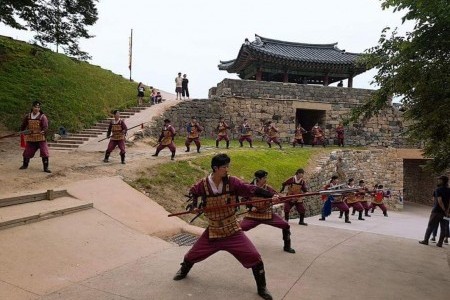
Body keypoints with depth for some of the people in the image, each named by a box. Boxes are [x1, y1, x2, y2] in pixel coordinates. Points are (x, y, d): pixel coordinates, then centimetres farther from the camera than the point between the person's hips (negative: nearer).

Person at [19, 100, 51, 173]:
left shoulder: (42, 117, -7)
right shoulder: (27, 116, 5)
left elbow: (46, 127, -18)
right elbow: (23, 126, 21)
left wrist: (43, 131, -36)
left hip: (41, 138, -3)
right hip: (30, 138, 4)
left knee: (44, 153, -9)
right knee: (27, 152, 12)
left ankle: (46, 168, 1)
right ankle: (25, 165, 37)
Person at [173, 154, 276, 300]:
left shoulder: (232, 182, -15)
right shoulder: (203, 184, -12)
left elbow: (251, 189, -22)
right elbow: (192, 192, 9)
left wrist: (270, 195, -35)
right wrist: (193, 204, -9)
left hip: (232, 230, -1)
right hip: (213, 231, 1)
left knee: (254, 257, -9)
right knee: (193, 254, 15)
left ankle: (262, 288, 15)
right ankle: (183, 271, 51)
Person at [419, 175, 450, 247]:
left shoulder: (438, 189, -10)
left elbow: (439, 201, -19)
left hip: (436, 211, -4)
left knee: (431, 226, 4)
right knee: (443, 228, 9)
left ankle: (425, 240, 8)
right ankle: (440, 242, 10)